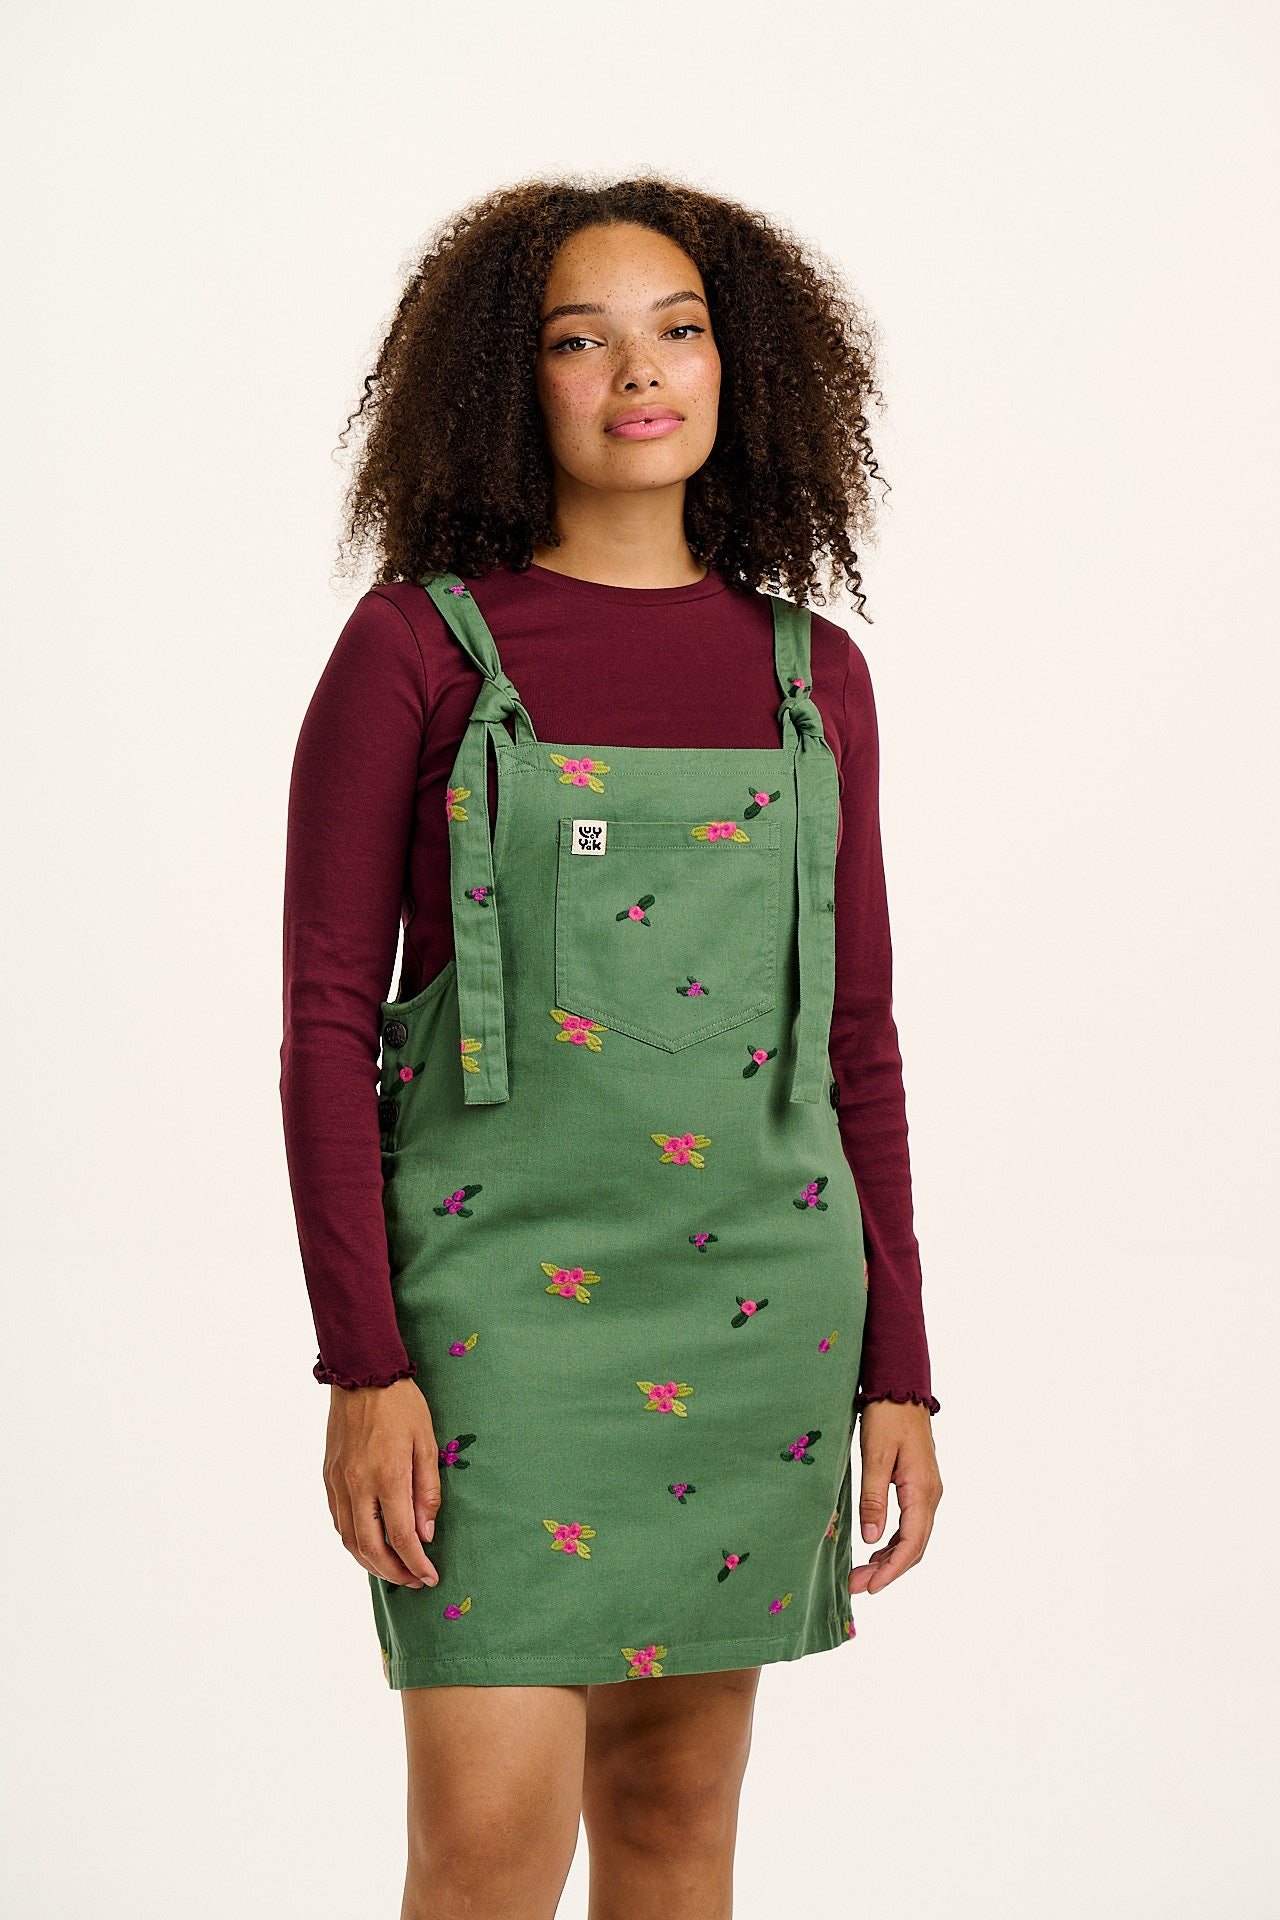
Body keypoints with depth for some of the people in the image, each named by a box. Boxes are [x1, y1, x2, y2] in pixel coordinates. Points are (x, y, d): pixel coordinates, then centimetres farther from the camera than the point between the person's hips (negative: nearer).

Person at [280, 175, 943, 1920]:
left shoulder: (810, 674, 7)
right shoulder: (417, 644, -3)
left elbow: (853, 1038, 10)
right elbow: (328, 1015, -5)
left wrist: (897, 1370, 6)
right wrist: (362, 1365, -12)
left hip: (752, 1291, 4)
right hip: (500, 1292, -3)